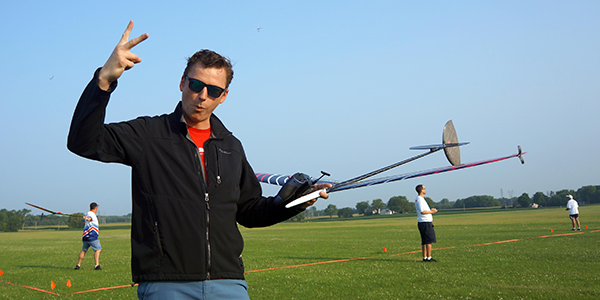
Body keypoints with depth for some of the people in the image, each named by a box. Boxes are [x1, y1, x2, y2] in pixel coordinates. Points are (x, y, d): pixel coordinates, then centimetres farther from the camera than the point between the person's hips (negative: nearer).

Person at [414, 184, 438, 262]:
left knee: (424, 241, 11)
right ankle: (429, 258, -6)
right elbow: (422, 212, -23)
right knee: (429, 241, -7)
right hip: (426, 222, -10)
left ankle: (425, 258, 13)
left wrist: (430, 210, 15)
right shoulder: (420, 199, -16)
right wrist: (431, 211, -10)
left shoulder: (417, 199, 16)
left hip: (422, 223, 10)